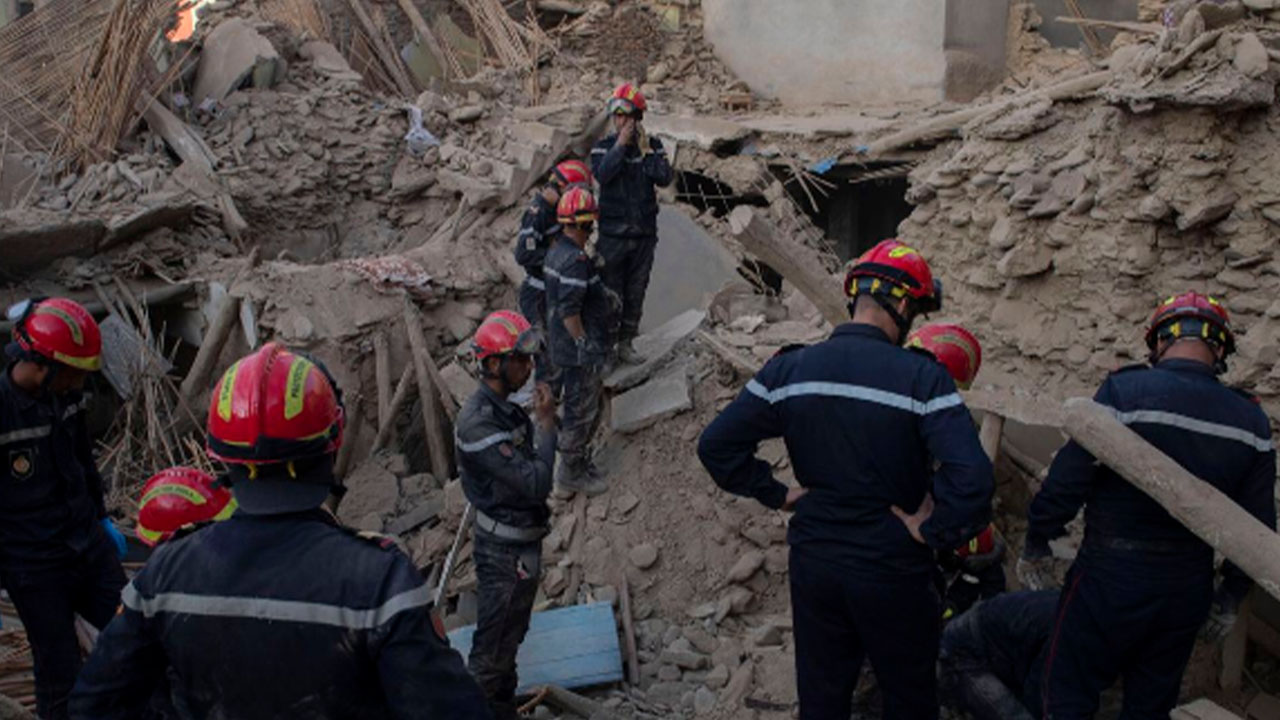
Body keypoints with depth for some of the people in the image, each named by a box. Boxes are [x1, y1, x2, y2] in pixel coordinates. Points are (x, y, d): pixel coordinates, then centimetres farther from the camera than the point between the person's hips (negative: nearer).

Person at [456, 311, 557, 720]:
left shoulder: (507, 409, 4)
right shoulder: (478, 422, -27)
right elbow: (535, 483, -29)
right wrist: (546, 423, -22)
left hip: (523, 543, 9)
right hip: (504, 551, -9)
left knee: (511, 637, 23)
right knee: (492, 648, 5)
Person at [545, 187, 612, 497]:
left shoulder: (557, 250, 8)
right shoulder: (576, 260, -25)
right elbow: (568, 311, -28)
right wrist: (586, 346, -23)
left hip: (564, 346, 10)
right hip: (579, 353, -10)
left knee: (591, 403, 23)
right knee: (581, 411, 3)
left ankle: (580, 458, 36)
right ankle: (570, 474, 15)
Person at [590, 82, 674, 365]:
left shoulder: (653, 146, 2)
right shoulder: (604, 147, -4)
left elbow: (665, 179, -11)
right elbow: (601, 174, -23)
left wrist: (646, 150, -16)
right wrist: (620, 144, -23)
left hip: (644, 233, 3)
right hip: (613, 233, -3)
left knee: (636, 292, 10)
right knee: (611, 291, 1)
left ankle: (626, 343, 22)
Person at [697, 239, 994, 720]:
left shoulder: (788, 370, -6)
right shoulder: (922, 378, -18)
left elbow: (716, 446, -5)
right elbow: (971, 478, -28)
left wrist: (777, 494, 3)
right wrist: (933, 531, -12)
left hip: (813, 563, 4)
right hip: (892, 572, -3)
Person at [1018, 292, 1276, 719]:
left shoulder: (1125, 391, -14)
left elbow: (1066, 482, -16)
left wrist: (1035, 548, -1)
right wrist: (1230, 598, 18)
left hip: (1111, 577, -4)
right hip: (1188, 590, 5)